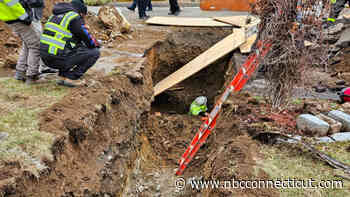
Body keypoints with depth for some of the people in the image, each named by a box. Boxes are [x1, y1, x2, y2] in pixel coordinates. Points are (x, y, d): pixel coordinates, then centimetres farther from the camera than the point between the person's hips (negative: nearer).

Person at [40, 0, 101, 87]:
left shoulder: (55, 16, 20)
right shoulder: (75, 18, -7)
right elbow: (88, 39, -3)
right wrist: (97, 44, 19)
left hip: (46, 58, 8)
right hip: (59, 59, -8)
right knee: (95, 53, 0)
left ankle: (62, 77, 19)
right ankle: (70, 78, -2)